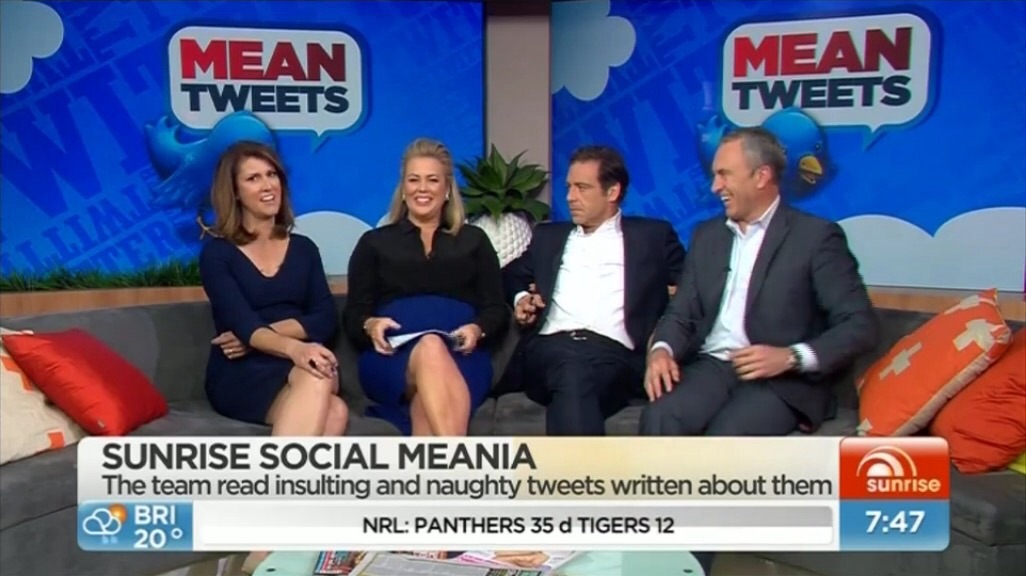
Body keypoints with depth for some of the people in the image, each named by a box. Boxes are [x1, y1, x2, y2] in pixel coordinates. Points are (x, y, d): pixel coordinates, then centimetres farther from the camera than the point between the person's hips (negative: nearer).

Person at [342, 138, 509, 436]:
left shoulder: (474, 240, 23)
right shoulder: (374, 242, 21)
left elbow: (497, 309, 13)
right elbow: (353, 314, 12)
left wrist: (477, 330, -10)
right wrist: (371, 325, -13)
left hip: (461, 356, 1)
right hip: (392, 358, 0)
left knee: (426, 407, -36)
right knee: (430, 348, -38)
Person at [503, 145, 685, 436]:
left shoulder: (653, 236, 21)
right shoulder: (549, 236, 28)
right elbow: (512, 275, 37)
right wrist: (520, 297, 14)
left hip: (614, 353, -1)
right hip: (549, 348, 2)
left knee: (572, 384, -38)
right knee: (572, 374, -37)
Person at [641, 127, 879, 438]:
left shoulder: (816, 236, 1)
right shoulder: (707, 235, 17)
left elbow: (861, 325, -4)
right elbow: (681, 313, 15)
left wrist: (792, 357, -18)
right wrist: (662, 349, -7)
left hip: (782, 379, -4)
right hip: (711, 366, 4)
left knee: (726, 435, -32)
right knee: (659, 417, -27)